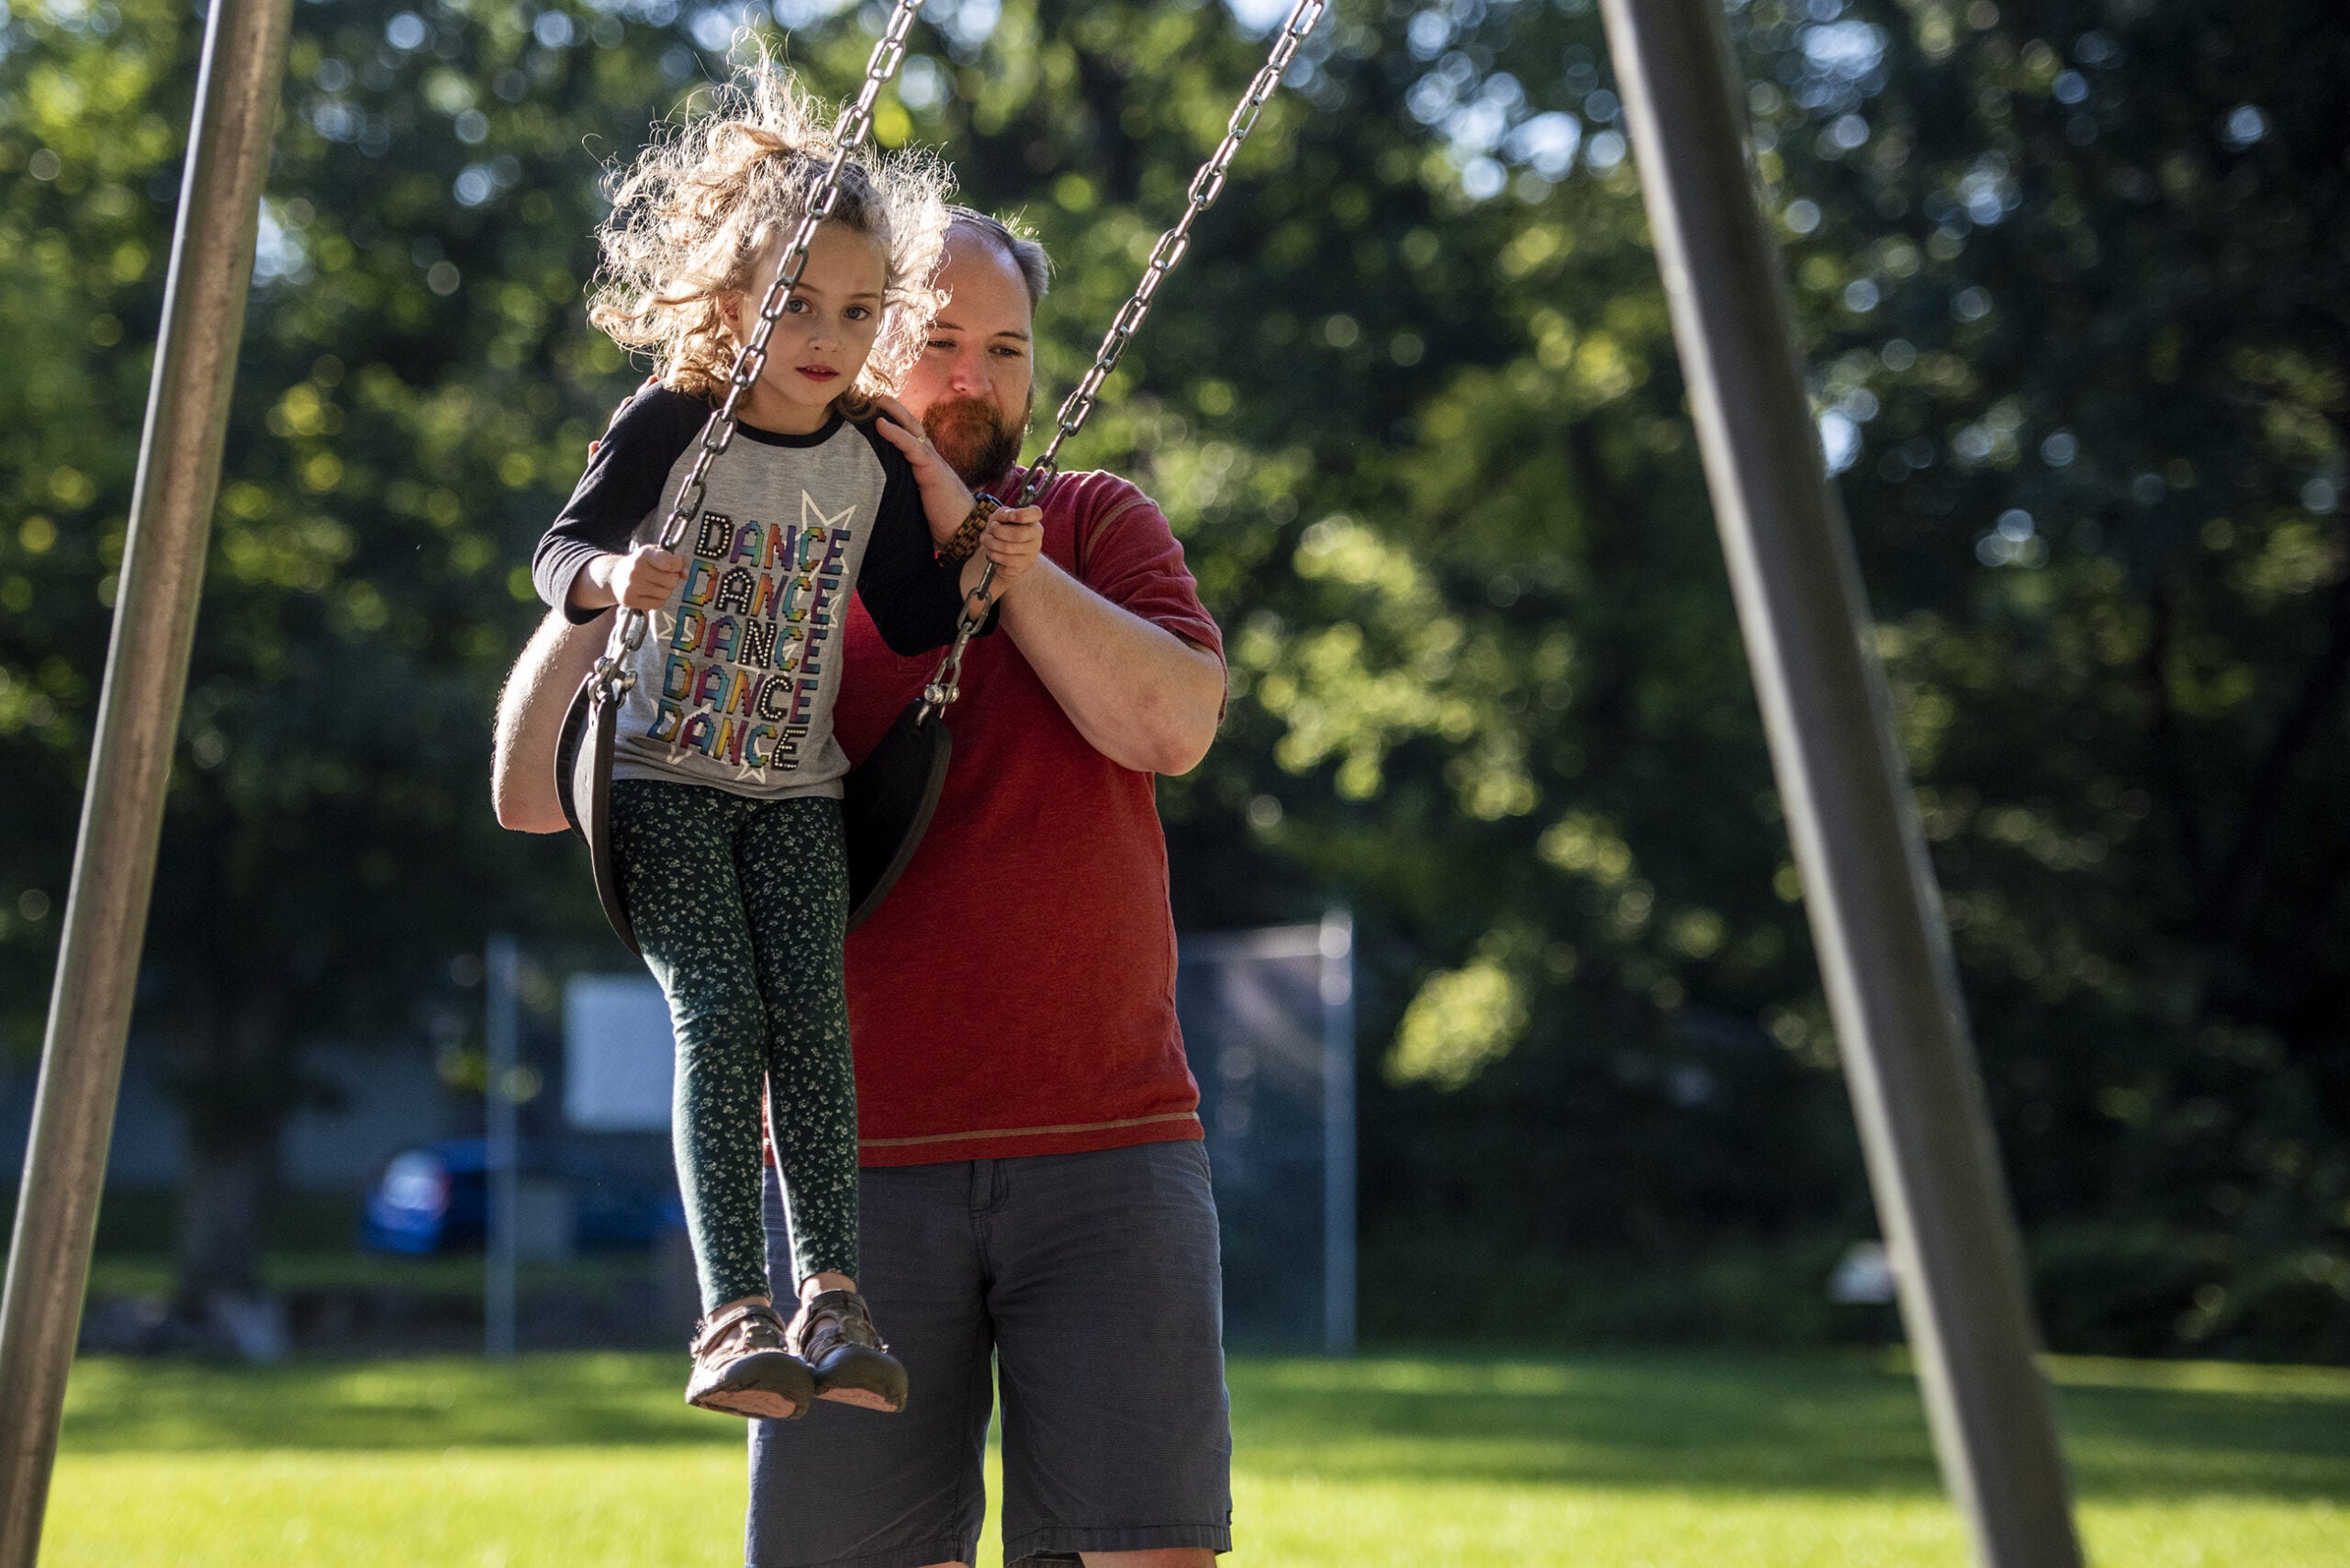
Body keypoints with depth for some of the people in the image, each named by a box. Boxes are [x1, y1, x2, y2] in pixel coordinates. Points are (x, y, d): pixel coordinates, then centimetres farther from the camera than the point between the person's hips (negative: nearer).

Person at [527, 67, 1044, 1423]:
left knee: (811, 1008, -17)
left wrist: (988, 573, -9)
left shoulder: (878, 463, 4)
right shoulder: (671, 426, -6)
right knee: (721, 1014, -18)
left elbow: (914, 622, 10)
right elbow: (562, 548, -4)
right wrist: (613, 573, -27)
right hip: (664, 777, -3)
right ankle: (736, 1310, -24)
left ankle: (832, 1290, -19)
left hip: (795, 791, 3)